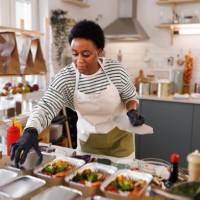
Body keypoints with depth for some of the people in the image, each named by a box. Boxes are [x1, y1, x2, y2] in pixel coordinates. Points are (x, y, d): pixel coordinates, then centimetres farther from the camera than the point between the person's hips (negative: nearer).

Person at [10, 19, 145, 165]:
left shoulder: (116, 70, -17)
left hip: (120, 136, 0)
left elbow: (131, 96, -1)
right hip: (88, 139, 0)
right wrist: (30, 131, -47)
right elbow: (45, 107, -29)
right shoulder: (65, 78, -19)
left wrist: (132, 111, -21)